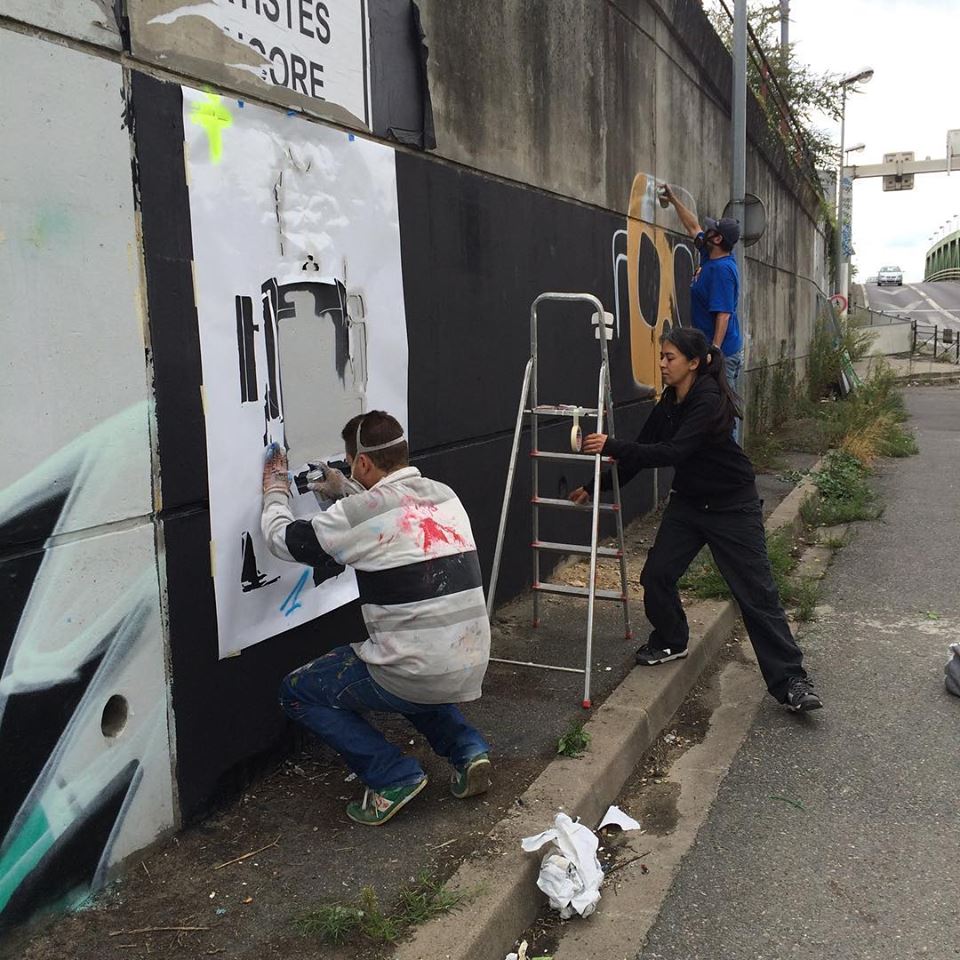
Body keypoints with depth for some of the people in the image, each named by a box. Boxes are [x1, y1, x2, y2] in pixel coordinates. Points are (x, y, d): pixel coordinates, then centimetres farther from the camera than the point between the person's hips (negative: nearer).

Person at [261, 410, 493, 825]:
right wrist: (346, 493, 31)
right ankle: (467, 748, 20)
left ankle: (394, 778, 6)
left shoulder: (359, 513, -14)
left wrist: (275, 492, 19)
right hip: (471, 671, 7)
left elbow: (283, 539, 2)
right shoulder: (446, 496, 6)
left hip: (415, 675, -7)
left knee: (297, 692, 14)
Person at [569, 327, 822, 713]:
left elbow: (673, 452, -33)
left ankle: (791, 681, 1)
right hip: (688, 502, 7)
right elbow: (642, 453, 8)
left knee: (757, 592, -6)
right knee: (656, 574, 1)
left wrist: (612, 447, -35)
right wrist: (595, 488, 7)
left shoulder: (709, 402, -23)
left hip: (732, 507, -7)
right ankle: (670, 641, 26)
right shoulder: (669, 402, 2)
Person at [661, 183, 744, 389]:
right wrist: (674, 200, 33)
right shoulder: (710, 257, 10)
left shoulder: (722, 269, -19)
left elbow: (723, 314, -24)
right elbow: (693, 228, 27)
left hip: (721, 351, -10)